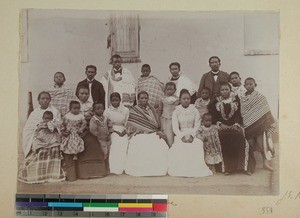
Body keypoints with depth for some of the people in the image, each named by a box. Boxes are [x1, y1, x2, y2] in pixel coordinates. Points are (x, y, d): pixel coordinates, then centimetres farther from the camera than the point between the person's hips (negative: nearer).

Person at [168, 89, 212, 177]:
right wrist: (182, 137, -17)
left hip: (193, 135, 0)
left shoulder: (194, 111, 10)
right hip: (180, 135, 0)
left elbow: (197, 125, 5)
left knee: (196, 146, -31)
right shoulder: (176, 112, 8)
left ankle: (196, 169, -25)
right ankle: (181, 170, -26)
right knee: (179, 148, -31)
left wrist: (192, 136, -13)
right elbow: (175, 128, 0)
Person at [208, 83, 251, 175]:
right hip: (221, 126, -1)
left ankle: (244, 166, -20)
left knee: (240, 138, -29)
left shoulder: (235, 100, 16)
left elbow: (238, 114, 9)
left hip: (234, 125, 1)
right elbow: (213, 116, 6)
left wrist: (236, 125, -7)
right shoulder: (215, 102, 14)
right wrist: (221, 124, -9)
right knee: (224, 139, -32)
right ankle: (226, 167, -25)